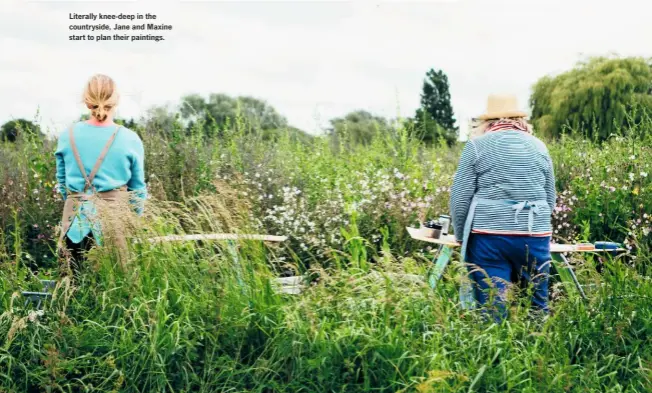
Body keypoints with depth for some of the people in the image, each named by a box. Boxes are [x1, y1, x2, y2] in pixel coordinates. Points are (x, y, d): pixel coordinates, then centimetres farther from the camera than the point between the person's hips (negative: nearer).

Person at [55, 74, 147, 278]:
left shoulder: (68, 136, -1)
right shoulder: (130, 139, -7)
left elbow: (62, 180, 11)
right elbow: (137, 187, 2)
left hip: (76, 218, 2)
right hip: (115, 216, -2)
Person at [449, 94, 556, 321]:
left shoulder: (477, 145, 5)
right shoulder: (539, 147, 15)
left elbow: (460, 198, 1)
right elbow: (551, 199, 19)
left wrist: (460, 236, 13)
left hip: (488, 236, -3)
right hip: (535, 237, 3)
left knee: (492, 310, -2)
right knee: (538, 307, 11)